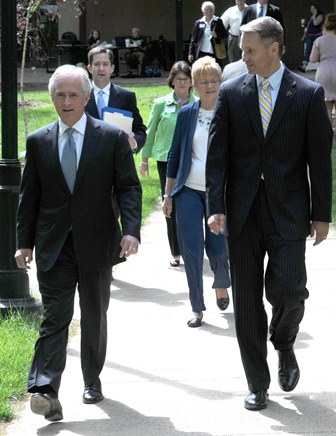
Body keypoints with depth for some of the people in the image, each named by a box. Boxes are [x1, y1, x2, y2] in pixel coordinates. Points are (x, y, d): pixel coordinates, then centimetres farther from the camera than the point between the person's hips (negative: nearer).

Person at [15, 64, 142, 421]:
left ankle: (92, 380, 30)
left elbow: (128, 187, -2)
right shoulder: (38, 142, 5)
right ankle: (46, 391, -18)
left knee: (94, 317, 13)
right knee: (55, 317, -9)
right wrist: (24, 241, 4)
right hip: (53, 245, 0)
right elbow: (29, 195, 8)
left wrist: (131, 230, -15)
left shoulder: (112, 138, -1)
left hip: (96, 243, 0)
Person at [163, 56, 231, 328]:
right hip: (188, 191, 1)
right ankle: (198, 309, 7)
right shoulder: (186, 114, 4)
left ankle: (222, 285, 36)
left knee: (218, 248, 2)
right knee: (191, 249, -3)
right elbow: (175, 155, 9)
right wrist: (169, 194, 8)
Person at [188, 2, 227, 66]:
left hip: (214, 53, -1)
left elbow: (224, 34, 4)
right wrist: (191, 53, 1)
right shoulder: (199, 23, 6)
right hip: (201, 53, 1)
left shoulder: (218, 21, 2)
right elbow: (194, 38, 6)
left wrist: (217, 35, -17)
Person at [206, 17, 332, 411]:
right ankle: (257, 384, 16)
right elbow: (217, 154, 3)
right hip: (243, 211, 2)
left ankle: (284, 346, 22)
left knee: (287, 289, -12)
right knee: (246, 300, 4)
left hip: (287, 211, -2)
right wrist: (215, 208, -6)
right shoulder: (231, 93, 4)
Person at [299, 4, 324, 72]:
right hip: (309, 36, 6)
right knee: (307, 51, -5)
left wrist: (314, 15, -11)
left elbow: (315, 23, -21)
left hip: (317, 35, -6)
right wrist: (304, 36, 18)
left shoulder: (320, 16, -3)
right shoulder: (311, 17, 18)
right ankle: (304, 67, -14)